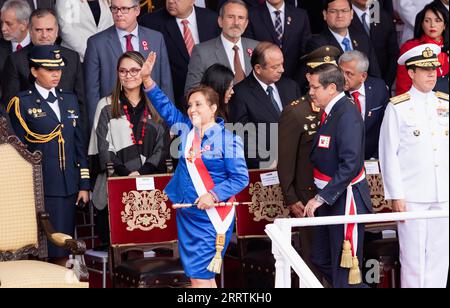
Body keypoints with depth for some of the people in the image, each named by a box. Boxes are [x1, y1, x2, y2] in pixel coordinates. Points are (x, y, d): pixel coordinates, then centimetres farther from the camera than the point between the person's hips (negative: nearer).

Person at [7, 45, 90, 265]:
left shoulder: (69, 100, 16)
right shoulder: (22, 104, -1)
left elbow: (79, 145, 16)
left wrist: (84, 185, 10)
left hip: (68, 187, 5)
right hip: (40, 188, -5)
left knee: (63, 251, 6)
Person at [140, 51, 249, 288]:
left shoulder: (227, 140, -11)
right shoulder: (187, 130, 7)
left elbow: (240, 178, -11)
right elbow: (165, 107, 11)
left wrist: (214, 195, -20)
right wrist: (147, 79, 1)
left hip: (211, 217, -7)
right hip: (186, 214, 7)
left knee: (200, 278, -8)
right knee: (203, 277, 11)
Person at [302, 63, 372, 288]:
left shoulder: (347, 114, -19)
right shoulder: (330, 111, 10)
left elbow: (350, 164, -25)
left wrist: (321, 198, -23)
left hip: (346, 199, -10)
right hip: (330, 199, 10)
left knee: (344, 268, -2)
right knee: (321, 259, 17)